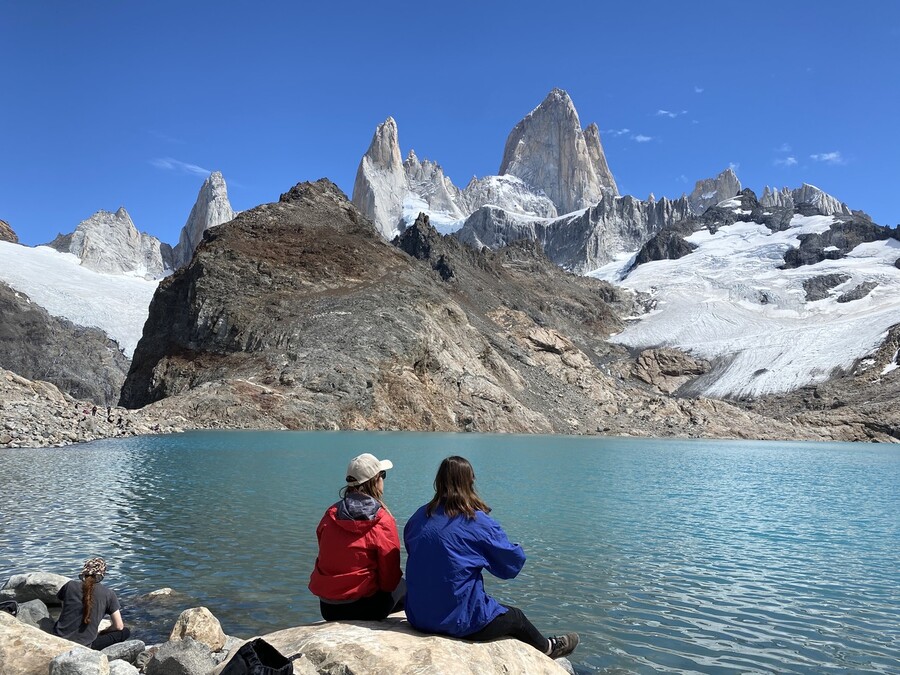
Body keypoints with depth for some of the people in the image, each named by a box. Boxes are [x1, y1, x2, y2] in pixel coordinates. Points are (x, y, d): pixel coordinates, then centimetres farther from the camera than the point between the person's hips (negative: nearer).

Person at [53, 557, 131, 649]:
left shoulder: (70, 585, 0)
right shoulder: (108, 594, -7)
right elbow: (119, 626, -3)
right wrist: (100, 633, 17)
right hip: (84, 645, -4)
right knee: (125, 632, 11)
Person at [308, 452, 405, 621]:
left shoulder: (330, 515, 2)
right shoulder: (382, 521, -14)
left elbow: (326, 559, 12)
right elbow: (390, 578, -9)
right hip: (362, 607, -6)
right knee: (403, 586, 19)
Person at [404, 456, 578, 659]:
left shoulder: (418, 518, -3)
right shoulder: (479, 523, -16)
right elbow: (515, 561, -5)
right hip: (460, 620, -5)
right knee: (516, 616, 24)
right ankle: (547, 648, 52)